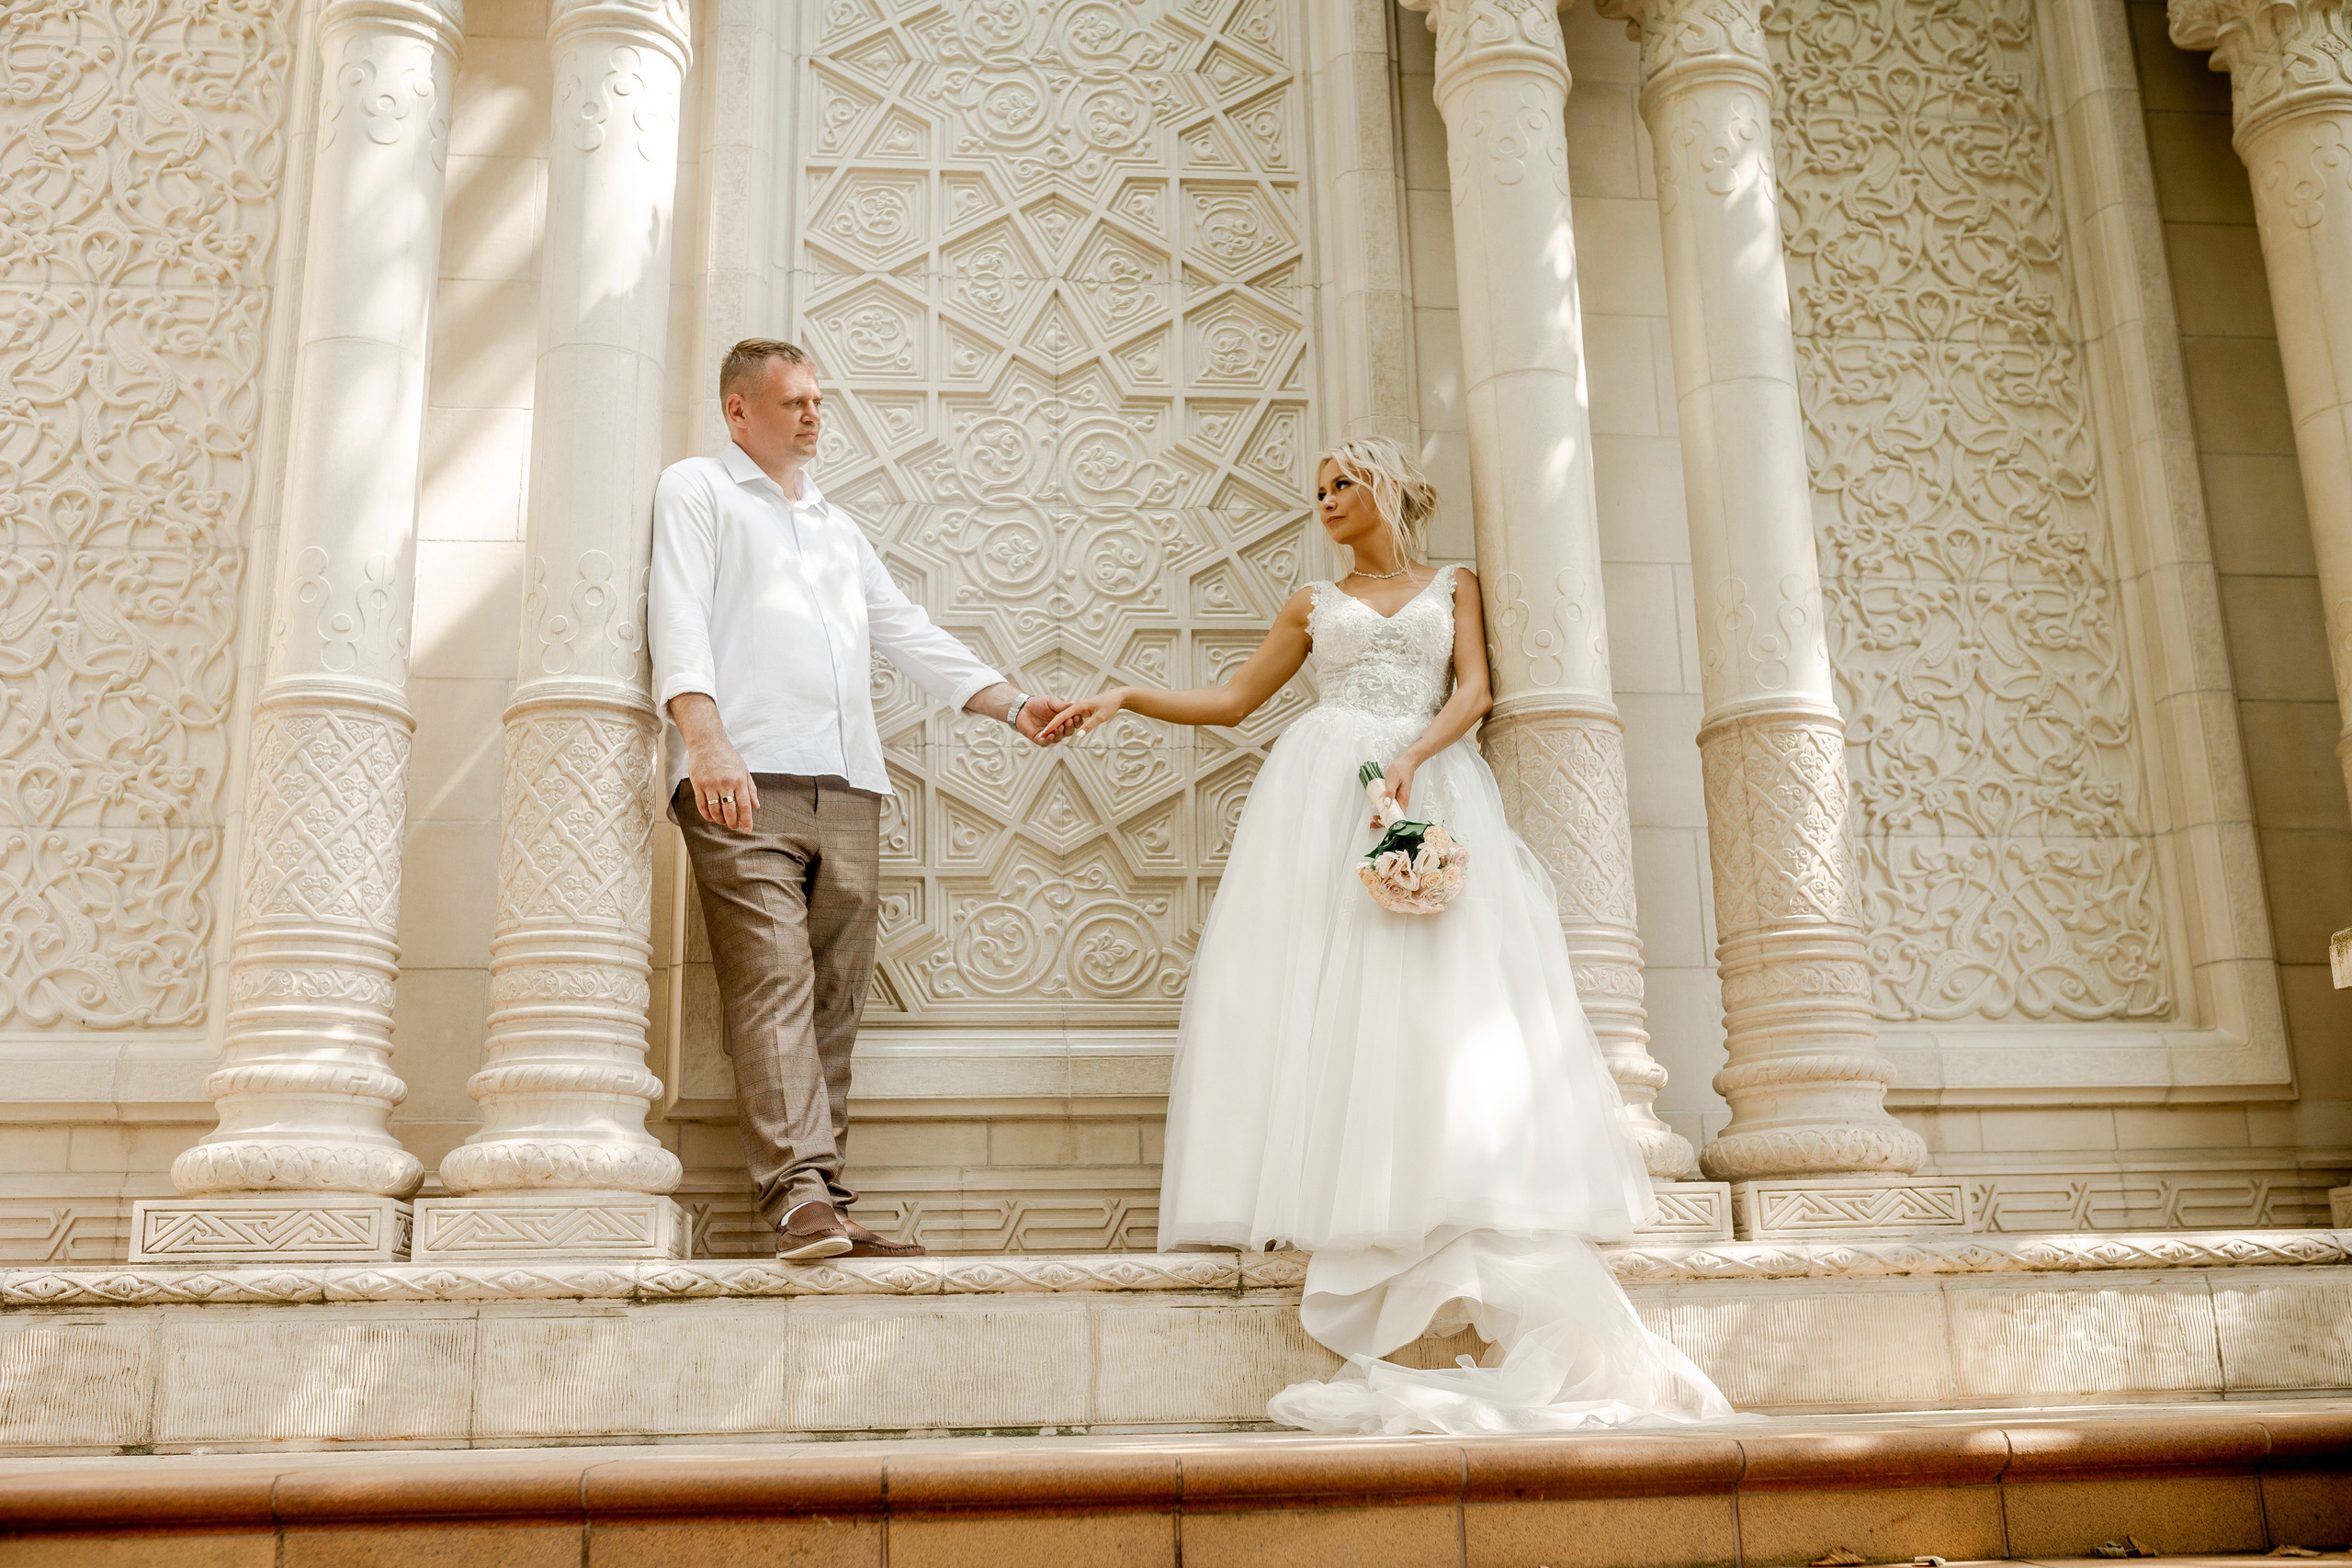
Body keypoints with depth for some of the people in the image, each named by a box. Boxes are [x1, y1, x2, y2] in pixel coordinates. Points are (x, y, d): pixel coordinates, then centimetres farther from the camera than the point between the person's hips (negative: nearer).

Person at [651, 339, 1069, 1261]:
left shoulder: (839, 527, 32)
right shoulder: (696, 490, 13)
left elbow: (910, 633, 26)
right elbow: (679, 619, -1)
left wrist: (1011, 703, 11)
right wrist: (706, 741, -17)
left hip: (848, 791, 6)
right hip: (744, 783, -5)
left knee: (833, 1004, -1)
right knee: (774, 988, -16)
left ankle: (824, 1210, -1)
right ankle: (800, 1197, -22)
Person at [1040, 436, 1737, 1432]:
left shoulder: (1454, 586, 17)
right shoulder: (1314, 602, 22)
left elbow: (1474, 690, 3)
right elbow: (1234, 699, 21)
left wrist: (1412, 757, -16)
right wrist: (1125, 699, 10)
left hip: (1429, 786, -1)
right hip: (1322, 791, 2)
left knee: (1441, 985, -15)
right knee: (1320, 986, -12)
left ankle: (1444, 1200, -18)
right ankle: (1321, 1196, -17)